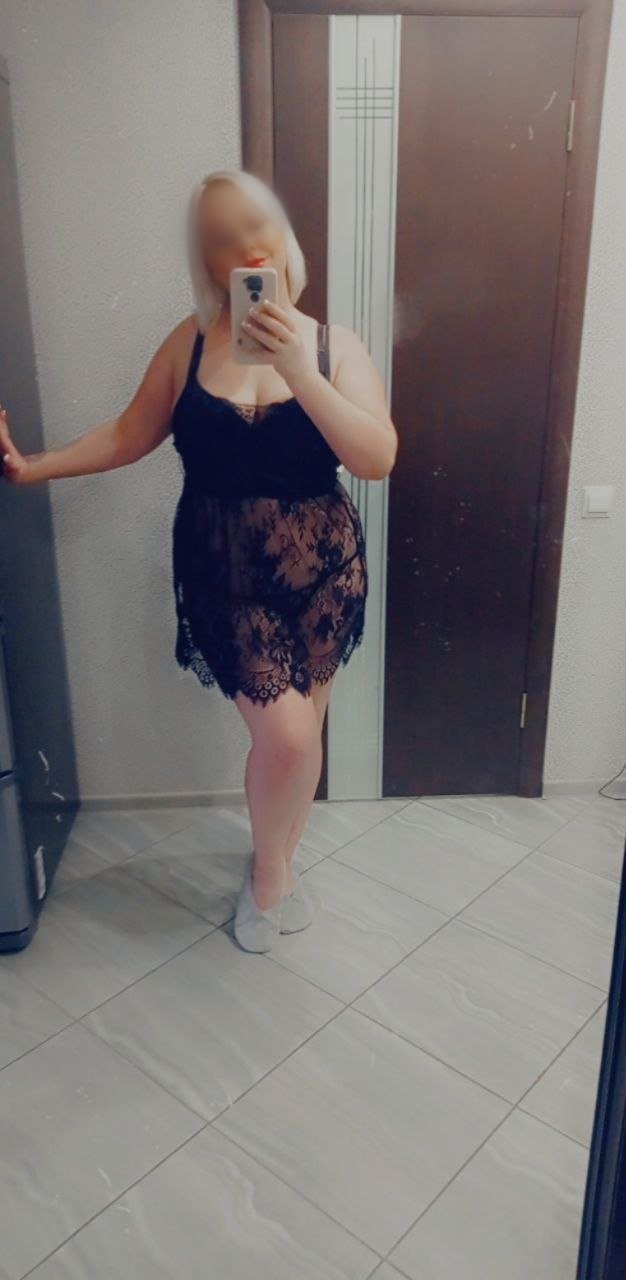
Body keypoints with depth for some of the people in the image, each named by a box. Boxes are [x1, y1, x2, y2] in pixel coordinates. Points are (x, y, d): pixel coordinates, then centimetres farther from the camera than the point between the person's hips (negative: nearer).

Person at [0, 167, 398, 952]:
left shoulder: (334, 346, -3)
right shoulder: (191, 342, -1)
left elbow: (378, 460, -15)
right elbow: (131, 434, 7)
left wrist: (301, 374, -24)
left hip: (321, 572, 1)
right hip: (225, 574, -1)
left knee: (302, 733, 12)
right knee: (285, 735, -9)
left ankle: (275, 865, 40)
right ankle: (270, 870, 24)